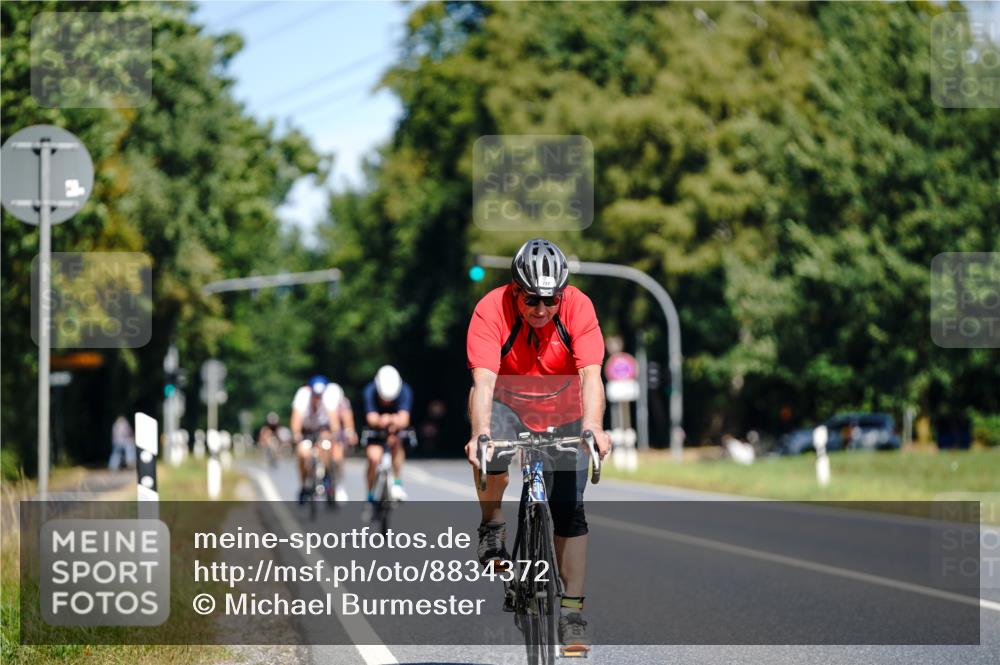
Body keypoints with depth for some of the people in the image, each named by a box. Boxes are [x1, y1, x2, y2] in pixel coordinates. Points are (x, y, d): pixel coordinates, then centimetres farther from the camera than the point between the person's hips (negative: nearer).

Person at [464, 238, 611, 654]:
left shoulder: (578, 308, -23)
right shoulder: (491, 311, -26)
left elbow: (590, 374, -33)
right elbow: (483, 379, -35)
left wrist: (593, 426, -50)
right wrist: (481, 432, -52)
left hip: (563, 414, 1)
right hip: (507, 404, -1)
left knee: (569, 509, -6)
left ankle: (572, 611, 4)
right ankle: (492, 526, -6)